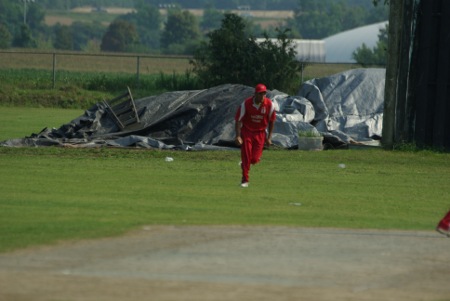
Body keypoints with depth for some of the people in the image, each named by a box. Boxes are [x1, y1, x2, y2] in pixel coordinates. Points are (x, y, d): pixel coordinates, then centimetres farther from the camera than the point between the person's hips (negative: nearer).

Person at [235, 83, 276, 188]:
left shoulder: (269, 105, -13)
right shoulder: (246, 104, -18)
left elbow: (271, 121, 2)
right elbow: (238, 120, -13)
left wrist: (269, 137, 2)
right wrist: (238, 136, -21)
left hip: (260, 133, 1)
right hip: (247, 131, -1)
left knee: (254, 159, -6)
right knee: (246, 156, -7)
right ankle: (245, 180, 8)